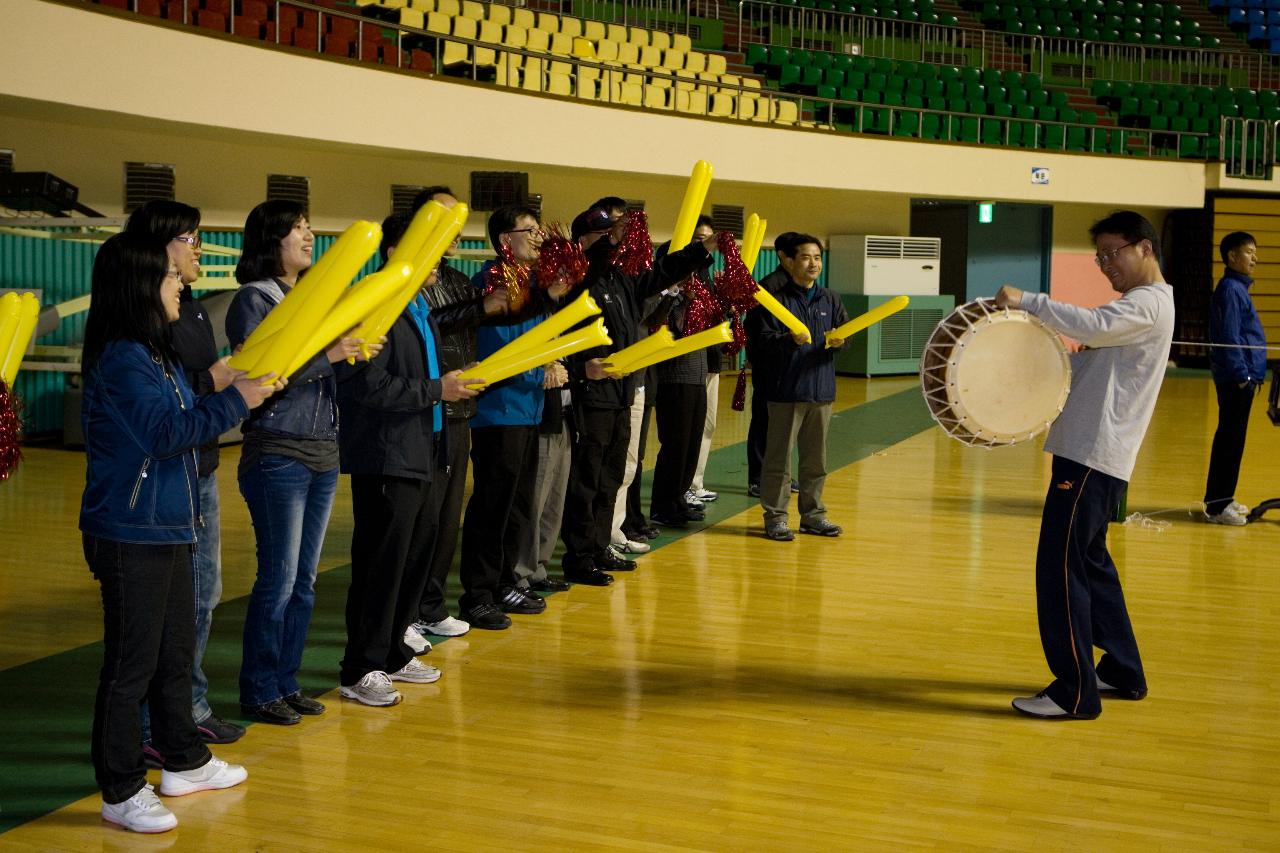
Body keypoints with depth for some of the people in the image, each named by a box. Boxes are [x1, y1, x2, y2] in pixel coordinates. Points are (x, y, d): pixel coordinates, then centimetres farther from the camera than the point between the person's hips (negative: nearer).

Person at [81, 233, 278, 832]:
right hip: (131, 534, -10)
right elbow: (166, 431, -23)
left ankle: (184, 762, 32)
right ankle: (121, 792, 7)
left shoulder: (157, 354, 13)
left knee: (175, 651, 19)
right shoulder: (120, 359, -18)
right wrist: (234, 400, -21)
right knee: (131, 661, -2)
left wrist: (236, 391, 6)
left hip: (169, 526, 10)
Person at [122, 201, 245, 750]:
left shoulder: (192, 309, 14)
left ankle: (191, 708, 30)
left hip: (201, 468, 9)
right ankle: (151, 729, 9)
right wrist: (216, 381, -21)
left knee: (202, 595, 16)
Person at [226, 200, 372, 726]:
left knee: (303, 582, 11)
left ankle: (286, 683, 21)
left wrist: (357, 349, -5)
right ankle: (259, 692, 9)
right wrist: (328, 355, -22)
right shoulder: (254, 299, -8)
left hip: (323, 455, 7)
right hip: (277, 455, -7)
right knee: (278, 581, -3)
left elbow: (330, 377, 13)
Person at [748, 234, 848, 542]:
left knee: (816, 458, 12)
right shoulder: (776, 300, -5)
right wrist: (790, 340, -28)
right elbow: (764, 341, -11)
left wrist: (839, 340, -12)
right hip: (785, 391, -5)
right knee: (779, 456, -1)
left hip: (821, 390, 5)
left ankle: (812, 514, 23)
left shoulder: (830, 300, 12)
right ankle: (775, 517, 5)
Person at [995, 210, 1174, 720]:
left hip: (1095, 457, -11)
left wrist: (1027, 301, -27)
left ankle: (1075, 693, -5)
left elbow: (1093, 326, -31)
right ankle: (1122, 672, 28)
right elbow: (1085, 361, 21)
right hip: (1088, 450, 11)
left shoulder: (1148, 304, -11)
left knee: (1061, 567, -9)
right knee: (1088, 561, 18)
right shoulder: (1135, 307, 22)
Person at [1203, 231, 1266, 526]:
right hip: (1236, 378, -10)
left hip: (1242, 378, 10)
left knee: (1232, 438, 14)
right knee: (1230, 440, -6)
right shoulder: (1230, 289, -13)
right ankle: (1217, 506, -2)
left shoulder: (1238, 287, 17)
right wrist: (1242, 374, -19)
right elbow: (1229, 337, -19)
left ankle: (1221, 499, 21)